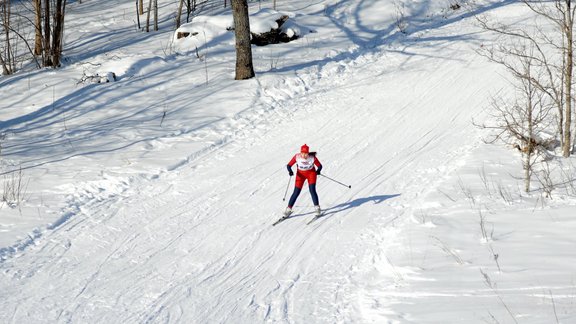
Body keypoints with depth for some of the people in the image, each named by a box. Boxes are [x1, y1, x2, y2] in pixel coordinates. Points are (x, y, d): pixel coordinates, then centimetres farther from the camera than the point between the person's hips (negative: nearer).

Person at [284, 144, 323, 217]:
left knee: (312, 190, -16)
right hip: (301, 174, 1)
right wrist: (290, 171, -36)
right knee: (296, 192, -2)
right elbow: (289, 165, -16)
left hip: (311, 173, -1)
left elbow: (320, 166, -13)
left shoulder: (313, 158, -25)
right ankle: (288, 209, 9)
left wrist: (318, 170, -34)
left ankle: (317, 207, 0)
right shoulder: (297, 157, -24)